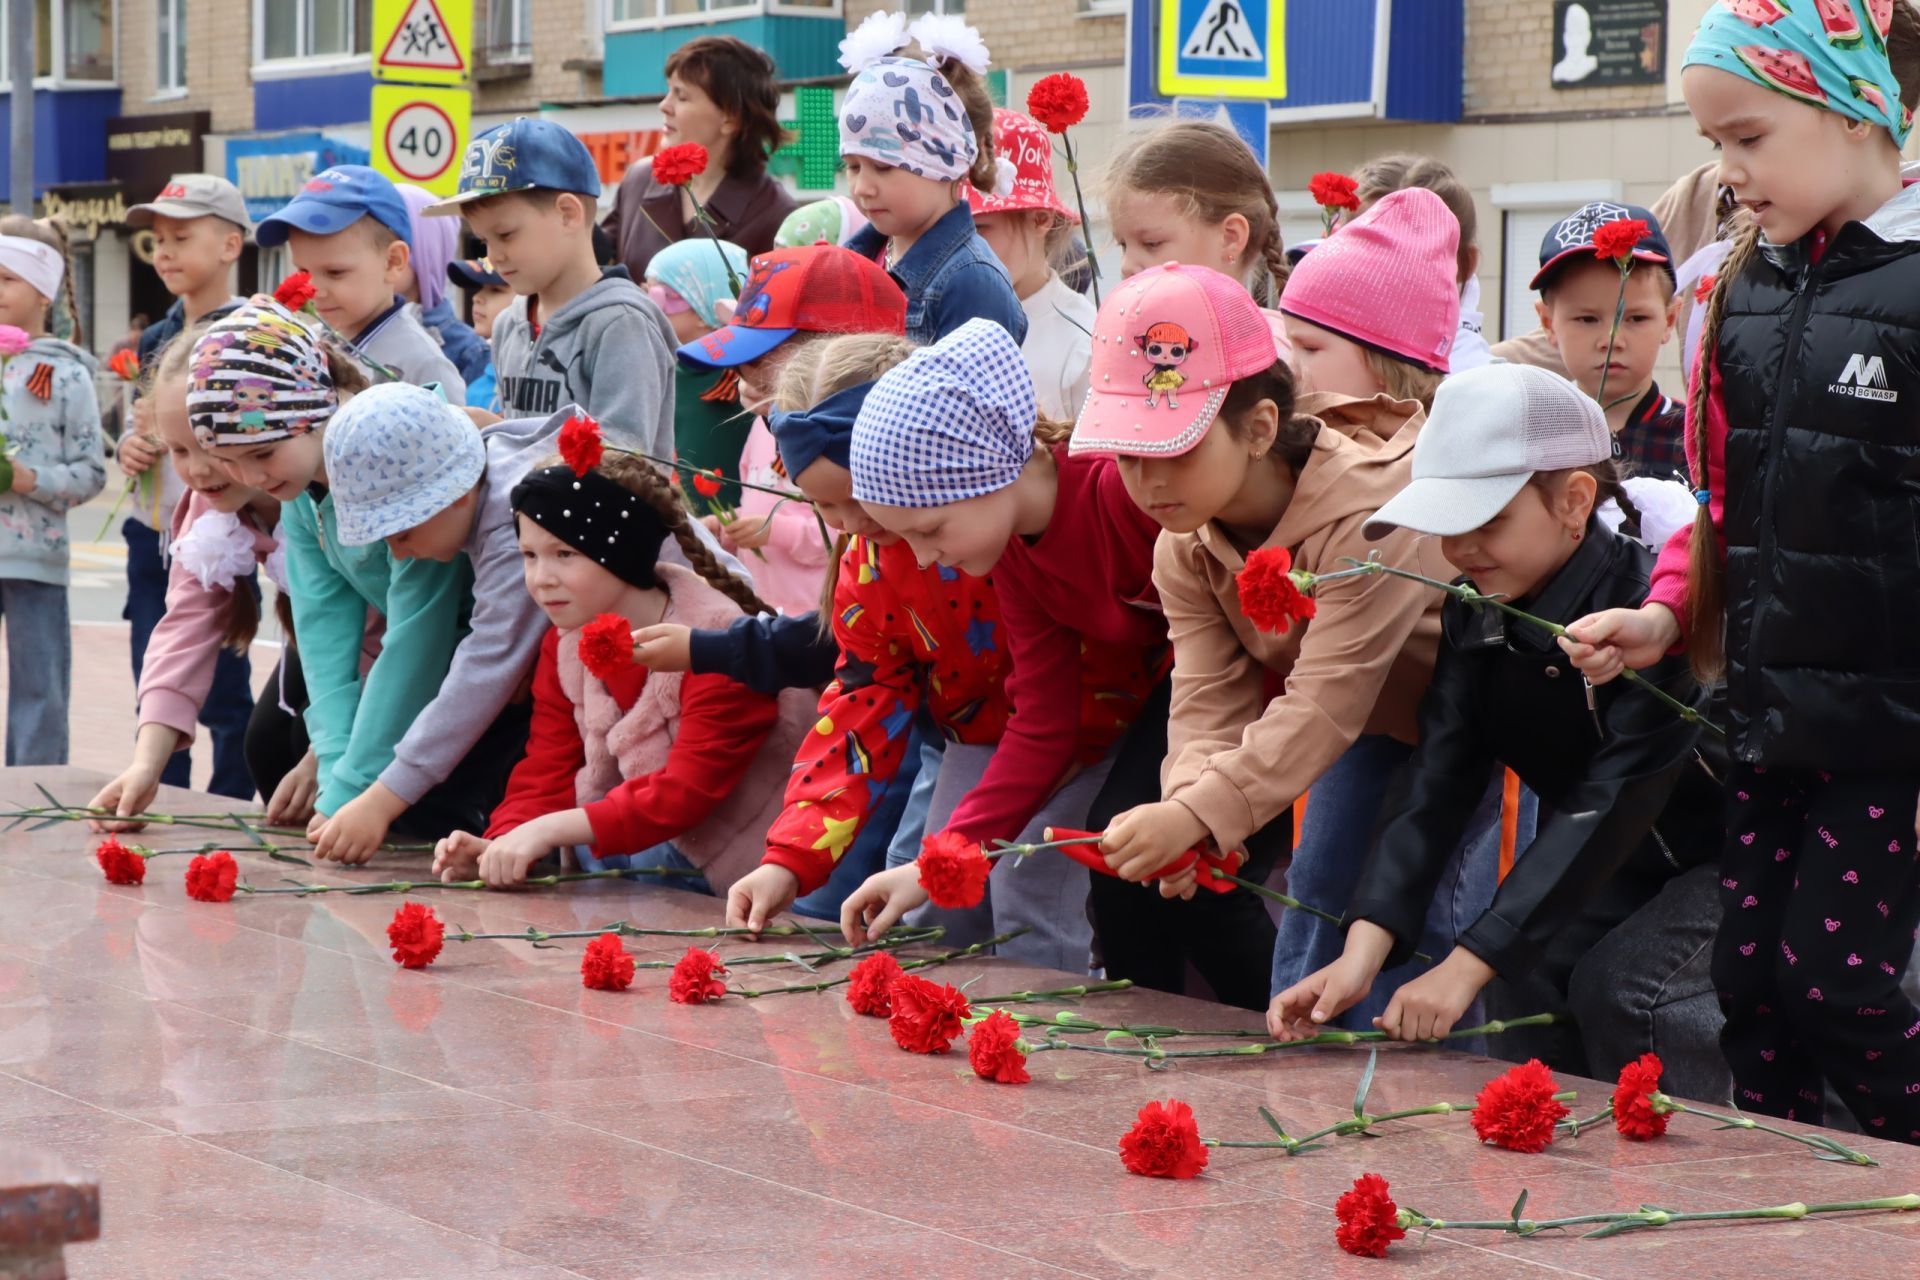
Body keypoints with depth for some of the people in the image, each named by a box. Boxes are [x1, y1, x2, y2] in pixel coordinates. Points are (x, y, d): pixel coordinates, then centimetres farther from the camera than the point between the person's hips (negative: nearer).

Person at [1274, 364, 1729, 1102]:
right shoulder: (1476, 612, -9)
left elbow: (1610, 804, -35)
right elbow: (1435, 779, -18)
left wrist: (1465, 965, -39)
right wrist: (1362, 951, -32)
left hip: (1724, 845, -6)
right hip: (1623, 864, 7)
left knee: (1621, 984, -26)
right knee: (1524, 968, -16)